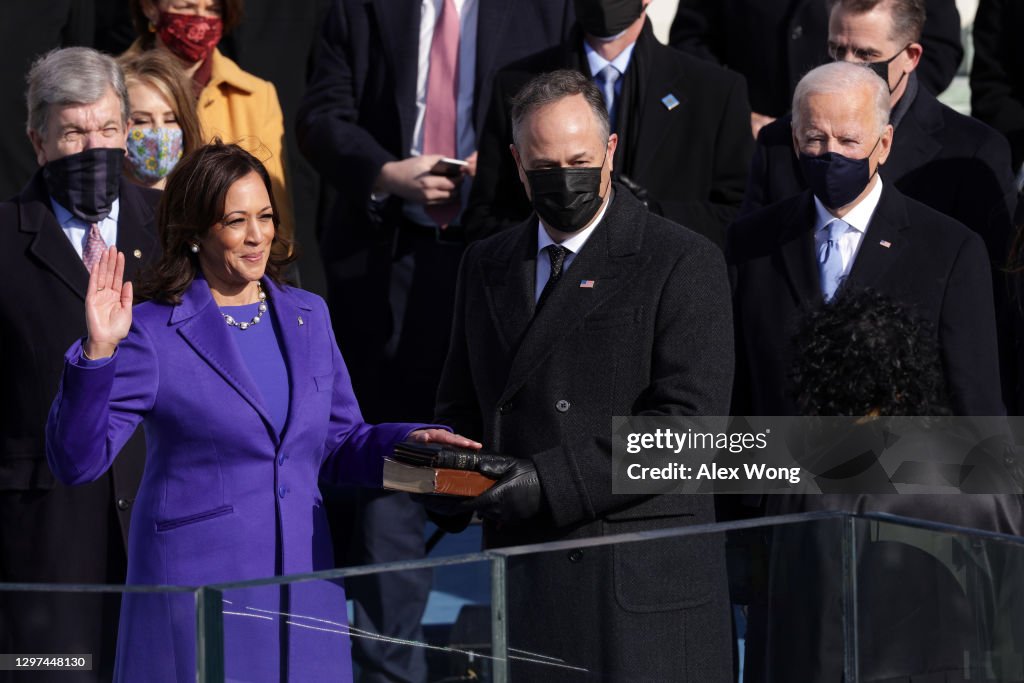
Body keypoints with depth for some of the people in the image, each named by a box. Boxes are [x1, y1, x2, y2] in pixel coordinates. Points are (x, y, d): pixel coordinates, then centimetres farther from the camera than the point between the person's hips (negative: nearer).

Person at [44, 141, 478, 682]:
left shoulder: (307, 317, 12)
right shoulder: (153, 334, -6)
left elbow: (338, 445, 19)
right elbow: (76, 460, -12)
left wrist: (406, 442, 0)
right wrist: (98, 353, -24)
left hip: (304, 588, 5)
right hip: (198, 591, -5)